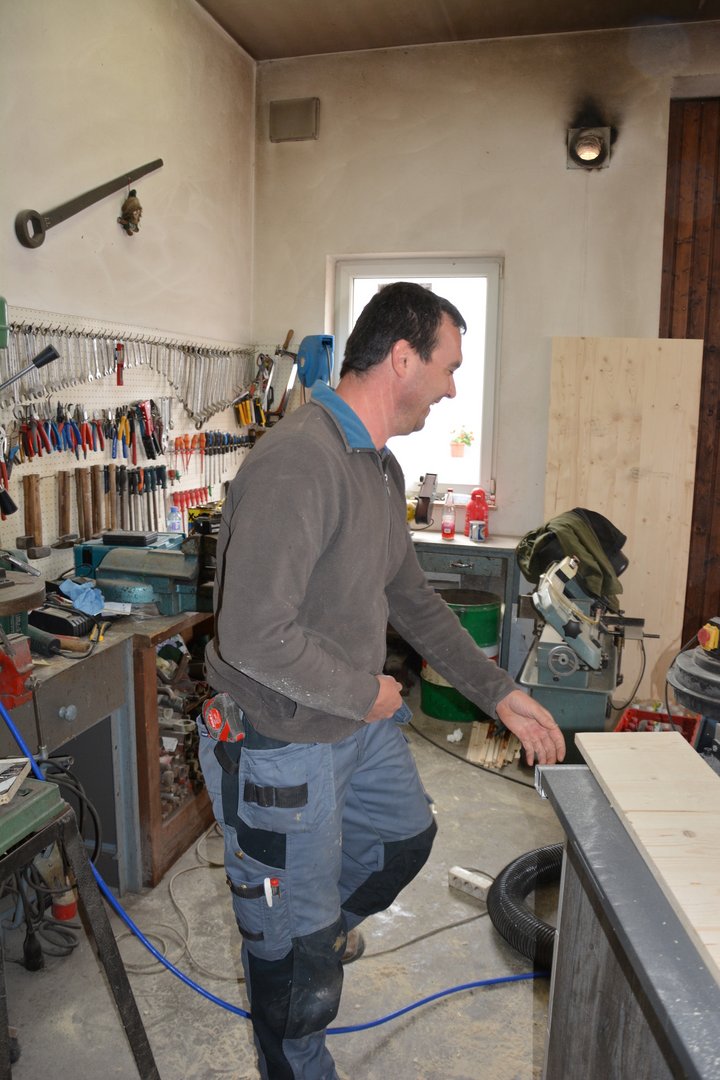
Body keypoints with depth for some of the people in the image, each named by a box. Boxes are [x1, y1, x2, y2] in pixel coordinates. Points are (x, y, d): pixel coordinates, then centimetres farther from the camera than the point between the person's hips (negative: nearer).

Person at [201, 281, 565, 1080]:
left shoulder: (380, 467, 4)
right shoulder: (297, 460, -29)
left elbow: (412, 600, 12)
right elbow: (254, 635, -34)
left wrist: (501, 696, 11)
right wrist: (366, 693, -18)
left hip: (358, 724, 9)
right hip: (283, 746, -9)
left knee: (407, 836, 30)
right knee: (297, 952, 14)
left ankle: (325, 920, 57)